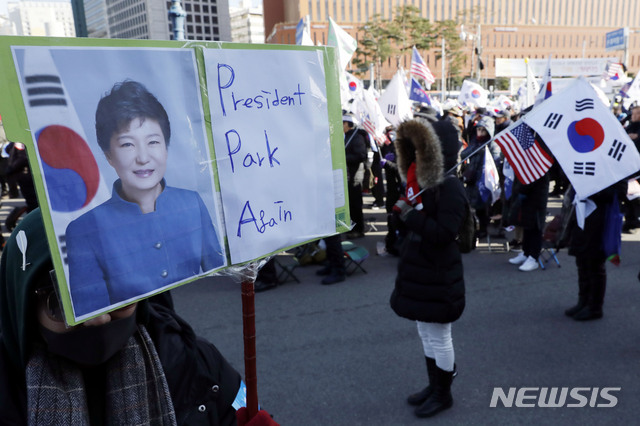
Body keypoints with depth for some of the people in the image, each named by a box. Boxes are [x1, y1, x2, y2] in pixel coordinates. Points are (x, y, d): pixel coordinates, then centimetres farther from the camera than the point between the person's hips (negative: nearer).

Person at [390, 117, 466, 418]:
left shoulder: (451, 188, -18)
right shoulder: (426, 182, 10)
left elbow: (443, 233, -26)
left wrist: (411, 215, -23)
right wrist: (404, 211, 2)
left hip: (438, 277, -9)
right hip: (418, 271, 9)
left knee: (438, 336, 5)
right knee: (426, 333, 19)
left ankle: (443, 394, 23)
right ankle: (433, 386, 35)